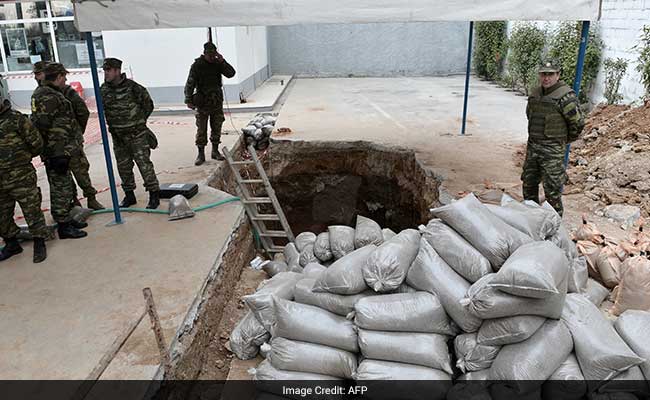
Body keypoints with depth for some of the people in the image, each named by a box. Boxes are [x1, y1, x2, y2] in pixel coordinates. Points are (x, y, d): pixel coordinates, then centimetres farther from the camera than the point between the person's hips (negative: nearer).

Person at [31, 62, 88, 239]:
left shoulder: (43, 92, 15)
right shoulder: (48, 97, -18)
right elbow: (42, 125, -24)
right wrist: (58, 154, -24)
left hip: (61, 150, 10)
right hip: (57, 151, -10)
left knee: (63, 185, 19)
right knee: (61, 187, -2)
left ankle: (66, 219, 30)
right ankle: (63, 226, 6)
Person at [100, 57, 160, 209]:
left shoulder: (132, 87, -13)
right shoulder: (104, 90, 2)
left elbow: (148, 105, -1)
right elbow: (103, 109, 19)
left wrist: (138, 121, 4)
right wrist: (112, 124, 13)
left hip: (137, 134, -5)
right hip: (118, 136, 6)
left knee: (144, 163, -7)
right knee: (123, 167, 12)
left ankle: (154, 195, 0)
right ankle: (129, 195, 25)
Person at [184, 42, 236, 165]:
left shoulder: (217, 63, 3)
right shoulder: (197, 65, -7)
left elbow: (231, 73, -6)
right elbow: (190, 84, -6)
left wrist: (222, 61, -15)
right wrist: (189, 100, -10)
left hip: (217, 101, 4)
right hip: (203, 103, -3)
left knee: (217, 128, 9)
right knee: (201, 129, -1)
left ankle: (215, 151, 21)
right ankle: (201, 154, 6)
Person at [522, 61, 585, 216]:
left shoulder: (565, 96, -15)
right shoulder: (535, 94, 8)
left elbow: (578, 122, -14)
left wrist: (566, 139, 1)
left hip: (552, 150, -7)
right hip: (532, 146, 8)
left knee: (552, 189, -3)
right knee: (529, 183, 18)